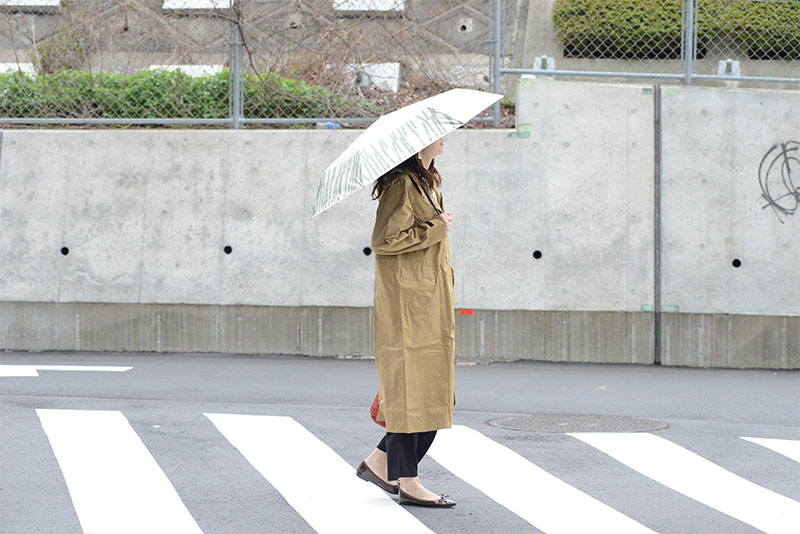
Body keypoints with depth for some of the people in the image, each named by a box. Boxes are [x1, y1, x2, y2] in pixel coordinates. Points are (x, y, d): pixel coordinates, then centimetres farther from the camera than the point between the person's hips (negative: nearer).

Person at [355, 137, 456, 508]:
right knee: (411, 388, -6)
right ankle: (408, 483, 0)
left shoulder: (428, 182, 17)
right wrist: (436, 229, -15)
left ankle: (379, 463, 20)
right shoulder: (402, 184, -14)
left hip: (431, 300, 10)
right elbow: (385, 240, -21)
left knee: (434, 389, 11)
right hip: (407, 300, -10)